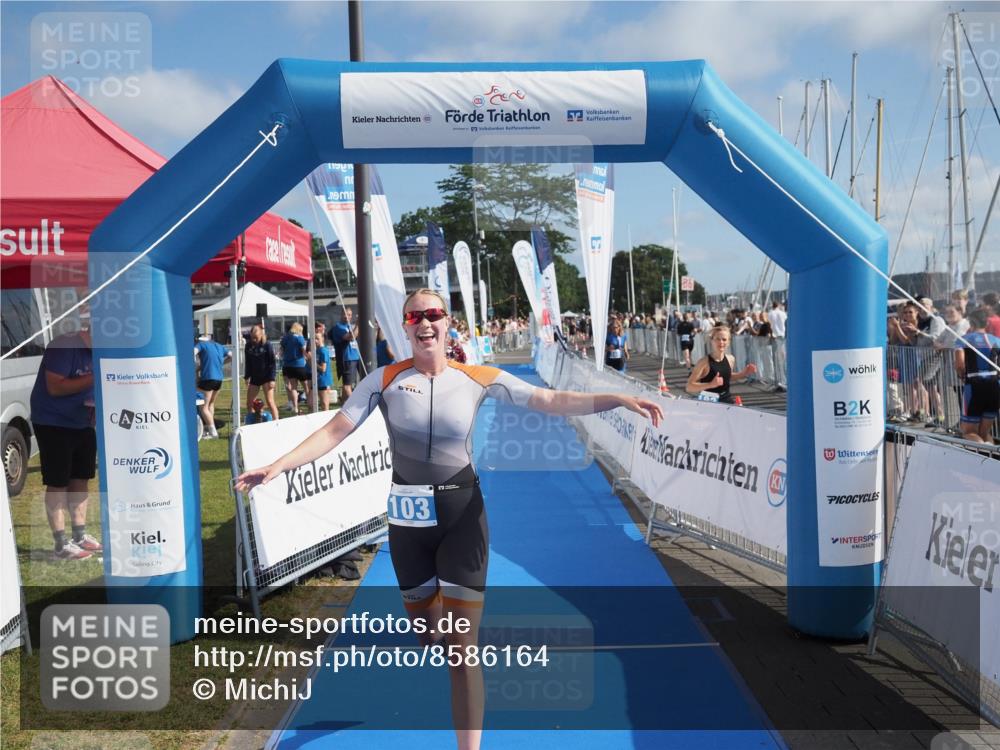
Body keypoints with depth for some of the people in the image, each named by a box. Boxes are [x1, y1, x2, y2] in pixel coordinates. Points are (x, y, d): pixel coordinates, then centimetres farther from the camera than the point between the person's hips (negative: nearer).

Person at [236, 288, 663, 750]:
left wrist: (618, 399, -21)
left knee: (461, 645, -3)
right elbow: (335, 431, -7)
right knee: (426, 632, 19)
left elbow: (552, 402, -10)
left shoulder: (478, 379, -6)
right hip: (408, 516, 2)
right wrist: (277, 467, -17)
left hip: (461, 514, -2)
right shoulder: (385, 379, -5)